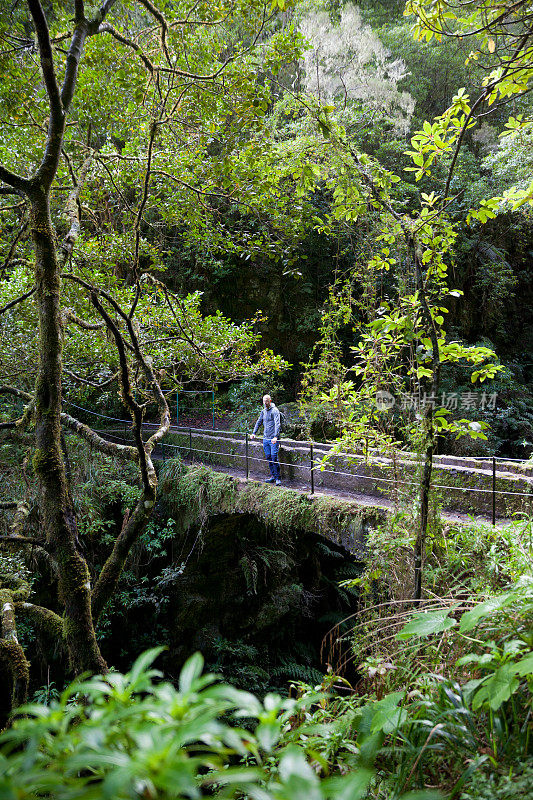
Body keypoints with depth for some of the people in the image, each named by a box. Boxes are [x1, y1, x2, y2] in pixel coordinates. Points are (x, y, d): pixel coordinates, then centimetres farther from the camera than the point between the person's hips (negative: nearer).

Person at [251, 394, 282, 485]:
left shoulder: (274, 411, -9)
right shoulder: (263, 411, 13)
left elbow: (277, 424, -19)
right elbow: (259, 422, 24)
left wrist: (275, 436, -29)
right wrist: (254, 433, 17)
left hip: (273, 439, -7)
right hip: (265, 438, 7)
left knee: (274, 457, -10)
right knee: (268, 457, 8)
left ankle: (278, 478, -5)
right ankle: (272, 476, 16)